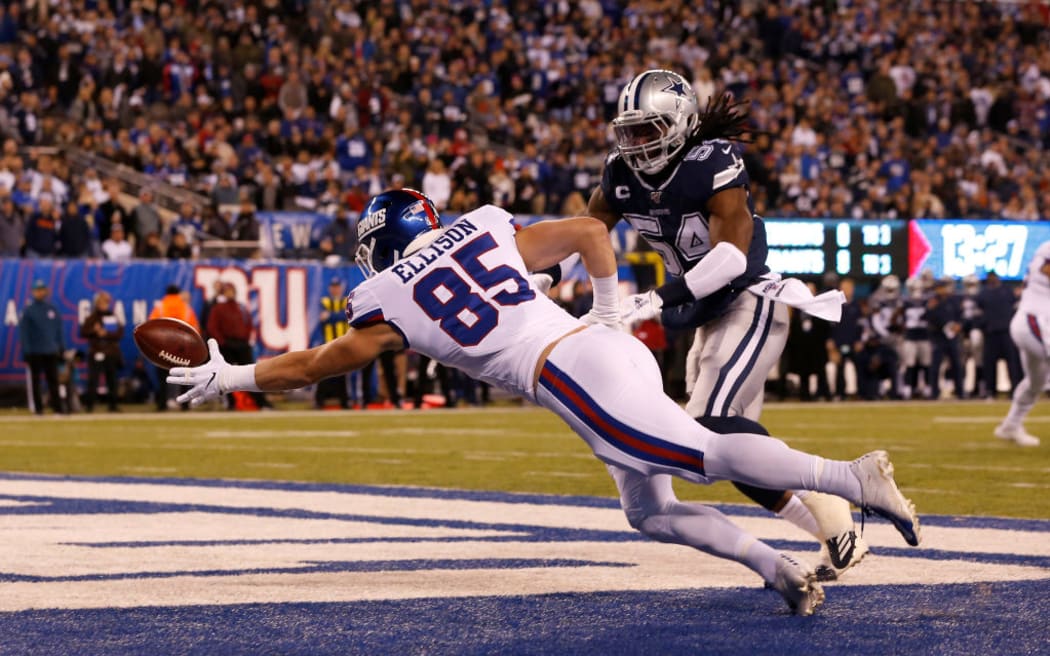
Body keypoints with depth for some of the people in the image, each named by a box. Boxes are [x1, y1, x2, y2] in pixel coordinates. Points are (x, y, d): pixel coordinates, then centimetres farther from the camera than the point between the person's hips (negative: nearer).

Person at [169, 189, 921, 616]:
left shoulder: (390, 301, 6)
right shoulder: (486, 231, 20)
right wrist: (608, 314, 29)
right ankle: (778, 566, 2)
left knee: (708, 456, -13)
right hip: (612, 350, 7)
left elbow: (317, 364, 18)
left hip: (573, 380, -7)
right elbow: (592, 232, 17)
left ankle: (851, 476, -27)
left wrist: (230, 376, 30)